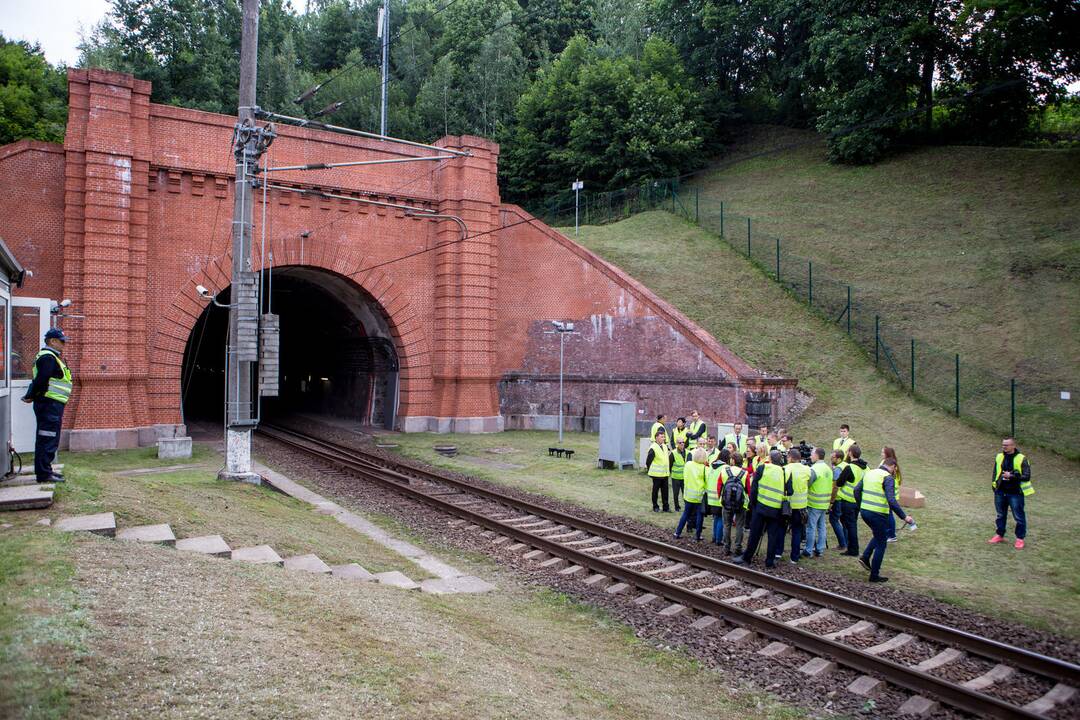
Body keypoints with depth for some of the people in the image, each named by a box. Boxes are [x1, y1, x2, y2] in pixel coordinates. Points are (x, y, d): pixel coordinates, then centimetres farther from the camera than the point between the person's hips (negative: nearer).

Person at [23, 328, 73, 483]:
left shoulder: (52, 357, 20)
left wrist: (31, 396, 11)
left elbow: (38, 380, 19)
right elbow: (40, 380, -22)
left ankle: (44, 470, 23)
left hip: (53, 405, 11)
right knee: (48, 440, -8)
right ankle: (44, 473, -6)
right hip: (49, 405, -11)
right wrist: (31, 397, -12)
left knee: (45, 440, 16)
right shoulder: (48, 357, -14)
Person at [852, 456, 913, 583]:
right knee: (881, 544, 8)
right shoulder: (888, 478, -12)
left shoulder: (869, 473, 10)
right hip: (877, 514, -7)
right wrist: (904, 516, -18)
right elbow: (891, 500, -22)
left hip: (864, 511, 7)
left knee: (878, 536, 29)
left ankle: (865, 557, 14)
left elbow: (857, 490, 12)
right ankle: (874, 575, 12)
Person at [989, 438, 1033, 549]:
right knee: (1001, 515, 17)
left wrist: (1011, 476, -22)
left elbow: (1027, 476, -13)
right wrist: (994, 486, 12)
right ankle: (999, 535, 30)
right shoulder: (999, 457, 6)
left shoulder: (1021, 459, -10)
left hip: (1015, 493, -5)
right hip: (1000, 492, 5)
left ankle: (1020, 538, 16)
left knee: (1019, 516, 3)